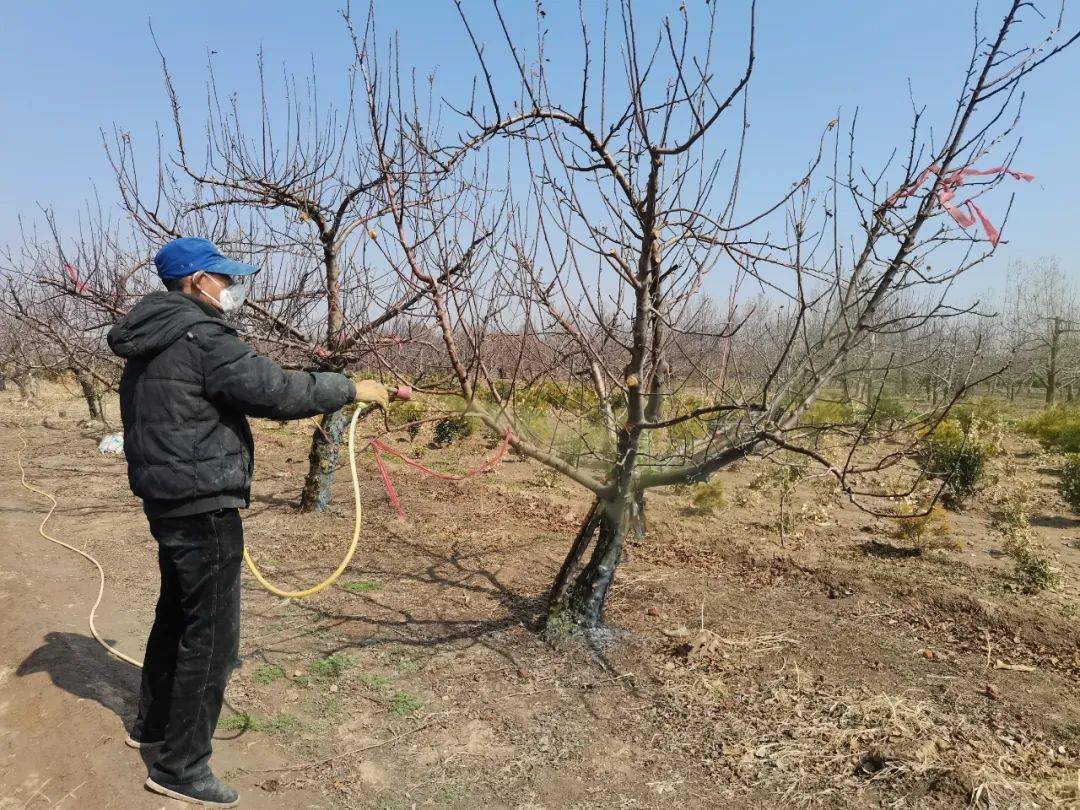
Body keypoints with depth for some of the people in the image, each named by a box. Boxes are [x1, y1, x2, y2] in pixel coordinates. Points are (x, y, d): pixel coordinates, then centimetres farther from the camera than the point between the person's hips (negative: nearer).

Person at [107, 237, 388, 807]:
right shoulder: (201, 337, -19)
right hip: (204, 509, -10)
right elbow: (275, 390, -23)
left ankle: (153, 723, 43)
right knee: (211, 636, 0)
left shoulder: (152, 341, 12)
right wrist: (351, 389, -12)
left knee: (176, 614, 25)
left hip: (168, 502, 11)